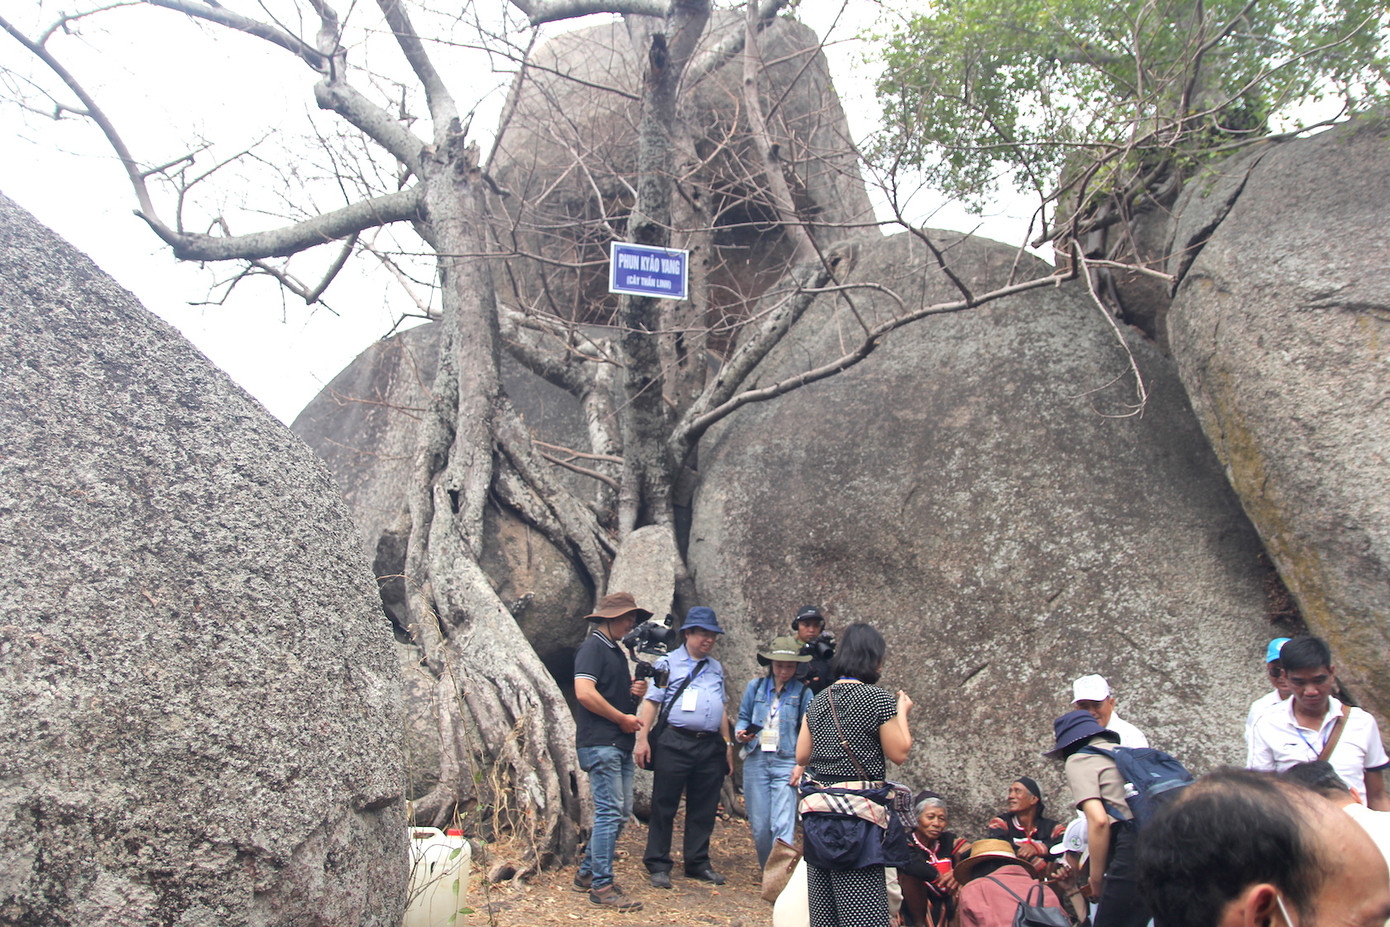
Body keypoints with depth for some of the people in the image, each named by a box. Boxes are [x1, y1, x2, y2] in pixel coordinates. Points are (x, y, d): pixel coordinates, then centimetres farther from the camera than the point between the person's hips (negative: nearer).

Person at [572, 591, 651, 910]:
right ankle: (602, 886, -1)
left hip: (620, 745, 10)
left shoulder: (617, 651, 20)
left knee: (621, 812, 12)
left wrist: (638, 692, 4)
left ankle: (587, 873, 23)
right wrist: (622, 718, -14)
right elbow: (584, 693, -22)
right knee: (610, 812, -9)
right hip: (600, 743, -10)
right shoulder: (593, 646, -9)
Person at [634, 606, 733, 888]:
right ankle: (658, 866, 11)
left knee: (704, 809, 10)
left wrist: (727, 743, 19)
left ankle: (698, 863, 22)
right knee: (664, 806, 1)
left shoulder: (716, 668, 18)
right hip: (675, 744, -5)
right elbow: (651, 702, -3)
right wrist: (642, 739, -12)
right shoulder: (668, 663, 2)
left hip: (710, 746, 5)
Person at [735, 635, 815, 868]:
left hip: (786, 762, -2)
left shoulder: (803, 692, 2)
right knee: (759, 825, 7)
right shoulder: (756, 686, 8)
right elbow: (743, 717, 14)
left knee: (783, 826, -12)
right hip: (756, 759, 3)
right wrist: (740, 733, -7)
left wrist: (801, 764, -9)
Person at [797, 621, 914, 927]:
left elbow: (801, 756, 11)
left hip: (816, 808, 6)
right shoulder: (877, 698, -8)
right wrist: (902, 712, 10)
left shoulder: (818, 701, 10)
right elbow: (899, 754, -4)